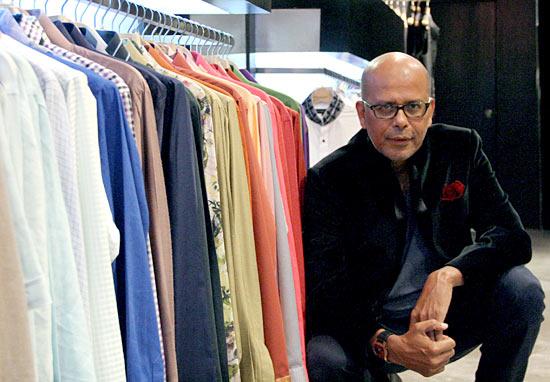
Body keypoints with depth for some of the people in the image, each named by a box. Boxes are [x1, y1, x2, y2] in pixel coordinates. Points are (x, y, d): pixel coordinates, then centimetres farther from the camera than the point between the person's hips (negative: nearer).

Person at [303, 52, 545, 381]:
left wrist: (448, 276, -29)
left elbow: (512, 236, -10)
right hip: (369, 328, -2)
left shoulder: (462, 148, -4)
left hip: (444, 319, 2)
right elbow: (325, 289, -21)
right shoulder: (328, 179, -14)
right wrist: (391, 345, -38)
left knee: (522, 289, -23)